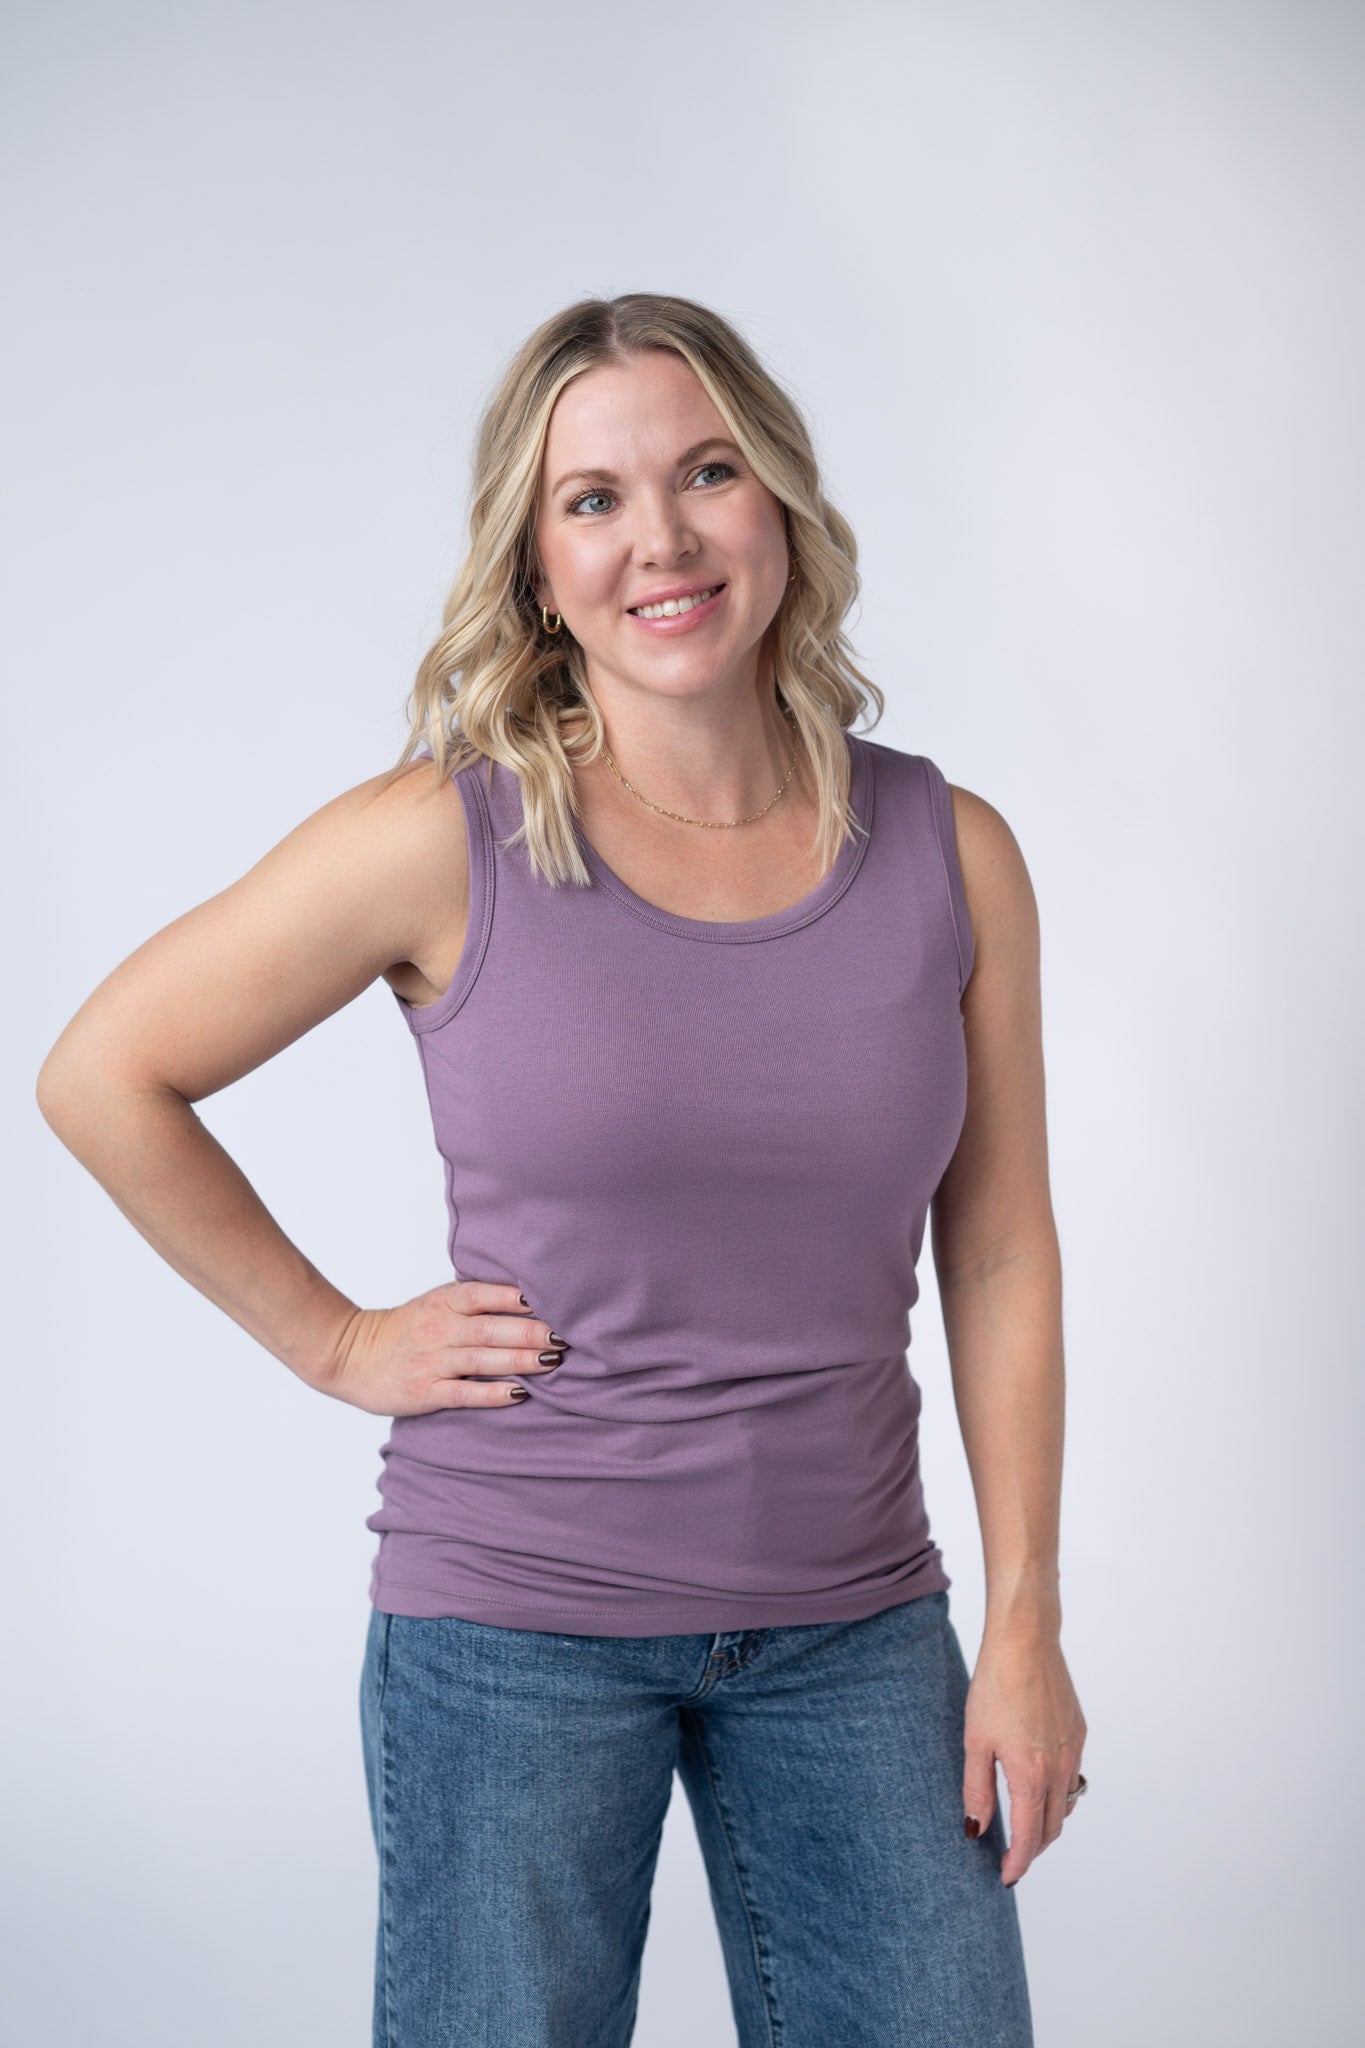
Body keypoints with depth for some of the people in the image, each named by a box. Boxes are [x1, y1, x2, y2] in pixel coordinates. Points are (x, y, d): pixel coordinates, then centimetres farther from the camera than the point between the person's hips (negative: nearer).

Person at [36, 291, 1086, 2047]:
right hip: (512, 1624, -2)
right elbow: (103, 1075, -1)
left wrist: (1026, 1622, 2)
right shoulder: (441, 844, -10)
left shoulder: (951, 855, -2)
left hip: (855, 1629, 3)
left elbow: (998, 1256, 4)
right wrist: (335, 1344, -2)